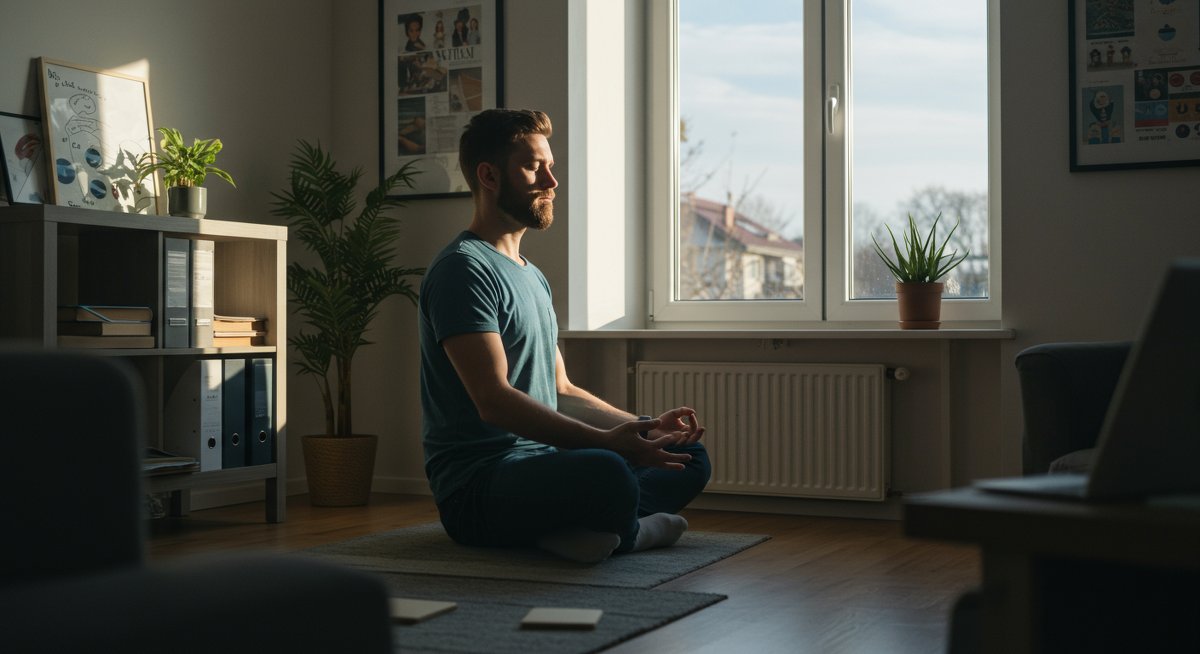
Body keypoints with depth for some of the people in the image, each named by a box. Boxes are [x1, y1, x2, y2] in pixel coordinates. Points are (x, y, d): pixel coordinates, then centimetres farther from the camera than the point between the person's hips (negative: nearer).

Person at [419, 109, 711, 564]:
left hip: (542, 464, 10)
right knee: (606, 472, -38)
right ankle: (624, 533, -4)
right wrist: (605, 441, -27)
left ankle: (578, 528, -12)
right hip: (477, 487, -10)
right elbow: (494, 400, -21)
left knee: (690, 457, 12)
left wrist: (643, 427, 9)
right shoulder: (462, 270, -10)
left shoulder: (532, 277, 22)